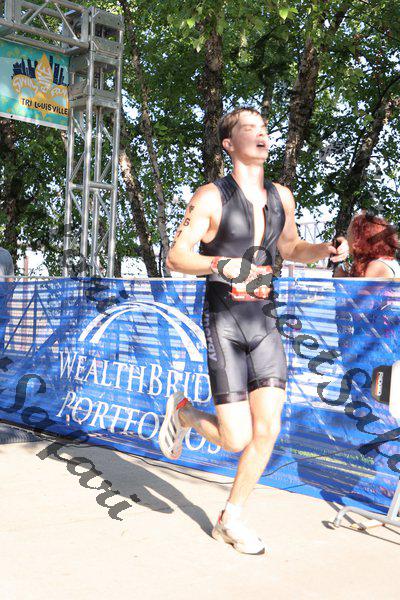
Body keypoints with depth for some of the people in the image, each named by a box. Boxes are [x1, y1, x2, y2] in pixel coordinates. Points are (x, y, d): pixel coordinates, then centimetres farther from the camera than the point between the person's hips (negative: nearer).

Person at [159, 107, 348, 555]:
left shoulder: (281, 196, 10)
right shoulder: (211, 197, -7)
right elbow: (176, 258, -10)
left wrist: (327, 250, 3)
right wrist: (222, 265, -28)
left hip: (264, 322, 5)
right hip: (224, 323, -5)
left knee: (267, 430, -1)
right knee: (236, 439, -9)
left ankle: (231, 520, 19)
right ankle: (182, 412, 24)